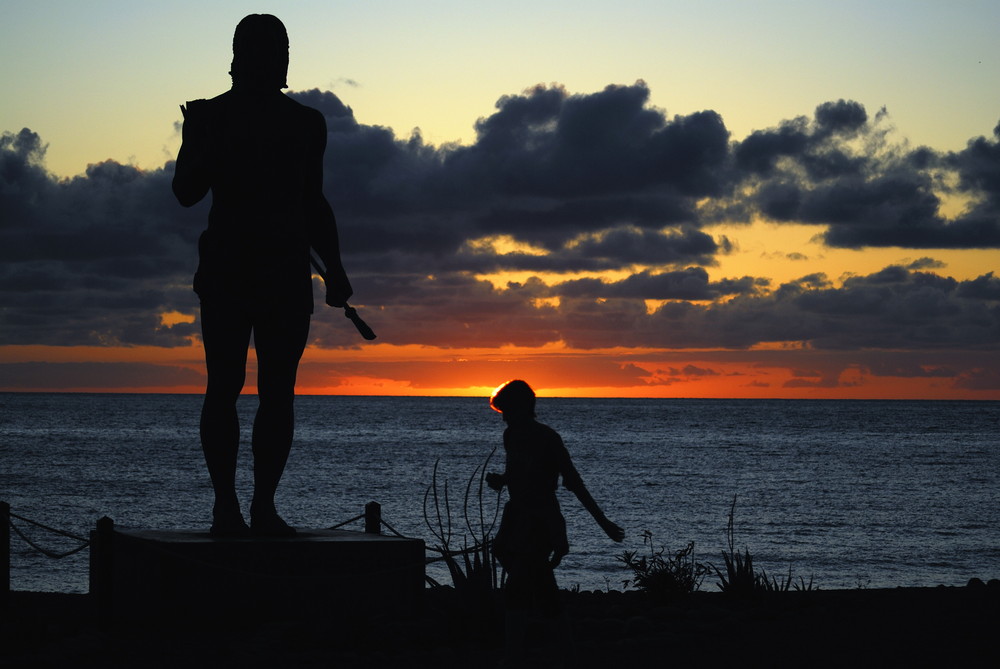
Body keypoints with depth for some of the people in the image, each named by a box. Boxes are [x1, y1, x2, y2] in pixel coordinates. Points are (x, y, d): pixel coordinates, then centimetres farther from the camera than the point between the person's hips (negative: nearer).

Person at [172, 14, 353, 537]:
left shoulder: (305, 123, 14)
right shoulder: (208, 116, 5)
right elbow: (186, 192, -4)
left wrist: (334, 270, 12)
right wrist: (217, 147, -20)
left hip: (288, 273, 3)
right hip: (225, 270, -3)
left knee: (279, 392, -2)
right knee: (224, 386, -7)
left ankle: (264, 505, 1)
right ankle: (225, 504, -4)